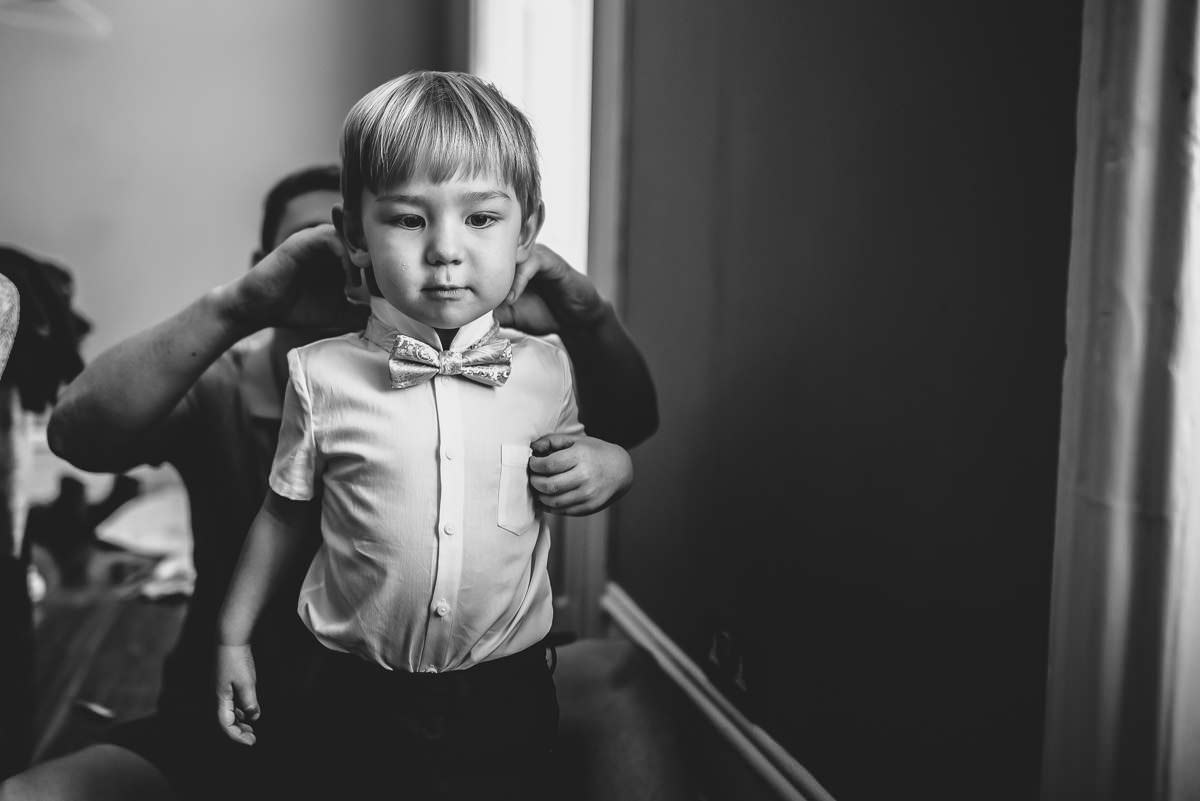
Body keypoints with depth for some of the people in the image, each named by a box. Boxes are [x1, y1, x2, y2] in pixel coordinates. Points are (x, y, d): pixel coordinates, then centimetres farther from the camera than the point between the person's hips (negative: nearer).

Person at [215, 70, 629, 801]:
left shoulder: (545, 370, -6)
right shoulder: (322, 375, -9)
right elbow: (286, 514, 5)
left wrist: (609, 465, -8)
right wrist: (234, 636, 9)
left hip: (505, 696, 1)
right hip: (356, 696, 0)